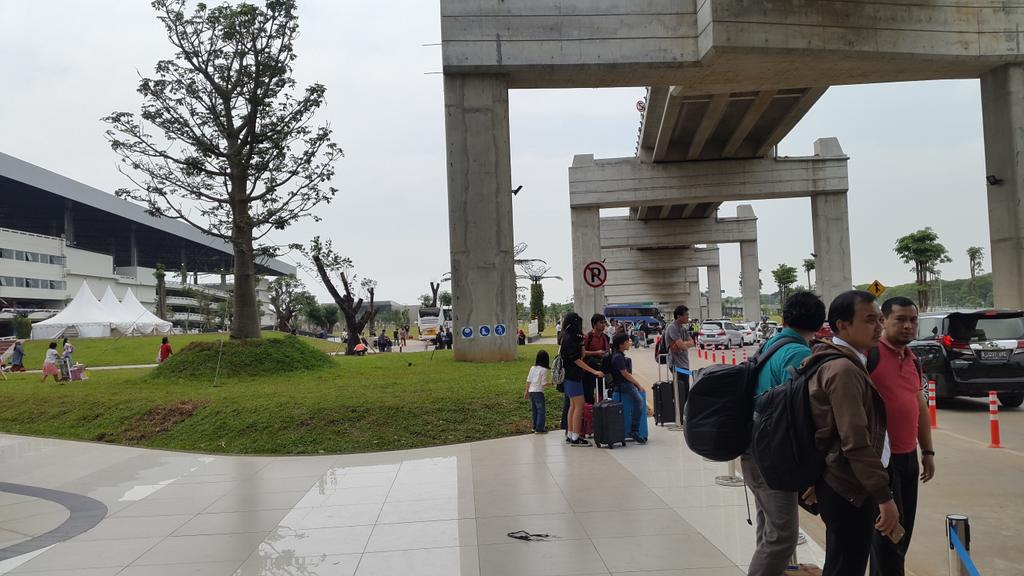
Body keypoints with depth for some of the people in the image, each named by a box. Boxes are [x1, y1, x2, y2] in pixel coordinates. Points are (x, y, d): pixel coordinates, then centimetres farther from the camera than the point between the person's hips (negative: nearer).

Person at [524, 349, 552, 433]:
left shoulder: (532, 368, 7)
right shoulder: (544, 370, -11)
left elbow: (528, 380, 11)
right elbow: (544, 383, -13)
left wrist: (526, 391, 18)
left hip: (531, 391, 7)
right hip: (538, 392, -7)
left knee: (534, 410, 15)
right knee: (541, 410, 0)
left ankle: (535, 427, 22)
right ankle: (539, 428, 0)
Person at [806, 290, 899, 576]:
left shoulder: (834, 362, 13)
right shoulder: (844, 370, -20)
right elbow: (856, 442, -26)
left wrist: (818, 479, 24)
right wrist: (885, 497, -23)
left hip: (838, 483, 10)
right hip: (849, 490, -10)